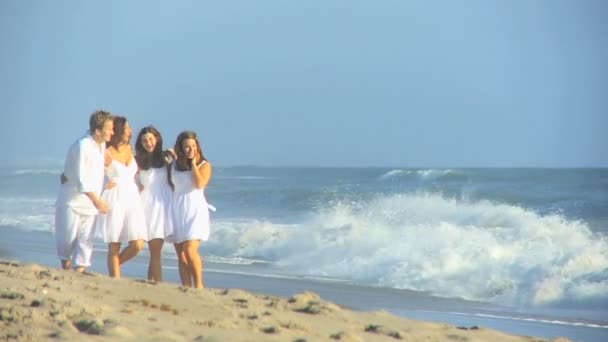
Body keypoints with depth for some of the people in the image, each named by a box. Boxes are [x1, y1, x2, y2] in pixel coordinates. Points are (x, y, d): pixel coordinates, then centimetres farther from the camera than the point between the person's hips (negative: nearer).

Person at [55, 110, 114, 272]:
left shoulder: (102, 144, 2)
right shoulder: (82, 146, -22)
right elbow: (81, 180, -24)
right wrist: (97, 200, -26)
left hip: (90, 203, 6)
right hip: (72, 201, -6)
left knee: (86, 240, -2)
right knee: (68, 238, 4)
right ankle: (65, 268, 26)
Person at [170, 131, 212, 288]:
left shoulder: (204, 165, 3)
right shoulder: (174, 165, 12)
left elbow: (200, 184, -15)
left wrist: (193, 163, -8)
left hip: (195, 210, -4)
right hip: (177, 209, 4)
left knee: (190, 250, -18)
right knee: (181, 254, 0)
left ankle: (199, 285, -3)